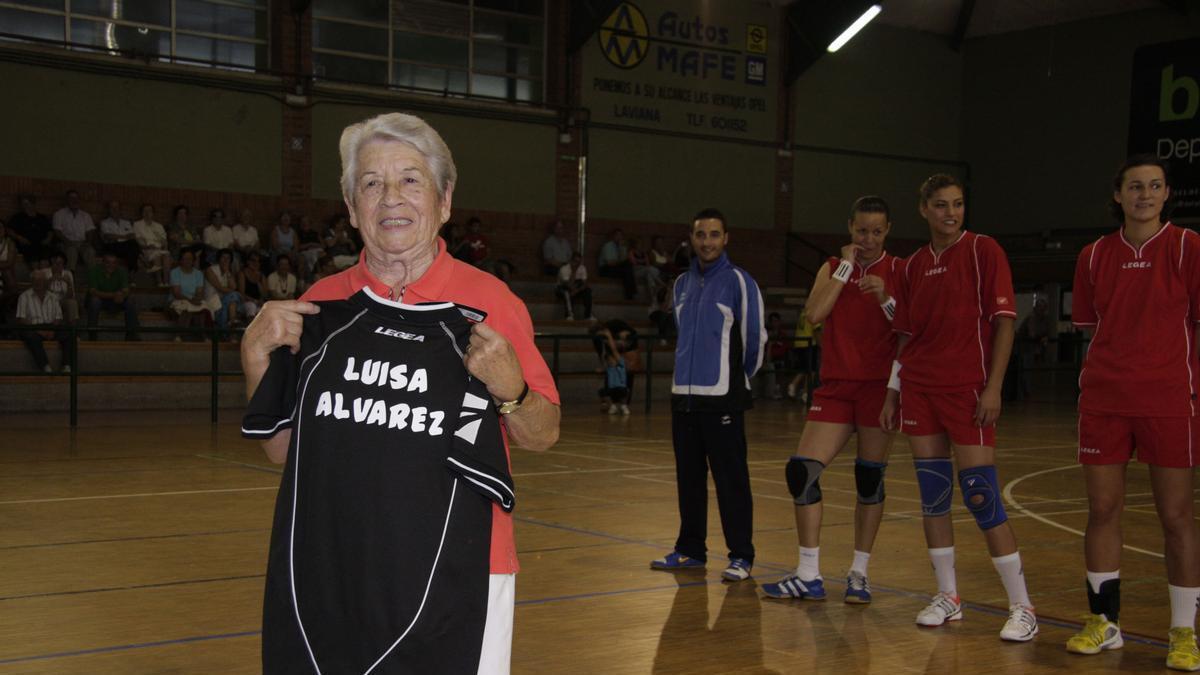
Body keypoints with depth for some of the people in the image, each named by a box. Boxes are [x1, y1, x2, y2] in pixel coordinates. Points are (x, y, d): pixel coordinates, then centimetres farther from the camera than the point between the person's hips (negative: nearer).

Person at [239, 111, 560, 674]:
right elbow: (281, 448, 7)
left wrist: (507, 388, -19)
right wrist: (255, 357, -6)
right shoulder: (320, 305, 4)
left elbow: (542, 436, 1)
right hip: (339, 570, 2)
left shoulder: (490, 299, -3)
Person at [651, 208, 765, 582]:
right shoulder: (682, 283, 12)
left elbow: (755, 337, -3)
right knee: (689, 478, 12)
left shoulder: (738, 281, -6)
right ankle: (690, 550, 21)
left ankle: (741, 556, 3)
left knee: (731, 480, -4)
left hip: (721, 398, -6)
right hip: (683, 395, 6)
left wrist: (737, 378, 8)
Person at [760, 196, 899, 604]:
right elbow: (814, 314, -10)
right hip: (836, 386, 3)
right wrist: (846, 266, -9)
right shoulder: (832, 268, 8)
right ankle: (809, 576, 2)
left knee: (870, 478, 2)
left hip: (881, 386, -2)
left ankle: (859, 574, 15)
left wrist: (885, 299, -20)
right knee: (801, 470, -6)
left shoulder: (900, 272, 1)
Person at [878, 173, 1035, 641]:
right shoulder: (912, 267, 12)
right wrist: (893, 394, 13)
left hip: (967, 388, -5)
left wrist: (993, 387, -14)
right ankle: (947, 597, 18)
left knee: (981, 494, -9)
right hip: (919, 388, 5)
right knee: (932, 494, 7)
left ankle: (1022, 607, 0)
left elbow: (1003, 321, -6)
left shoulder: (983, 251, -2)